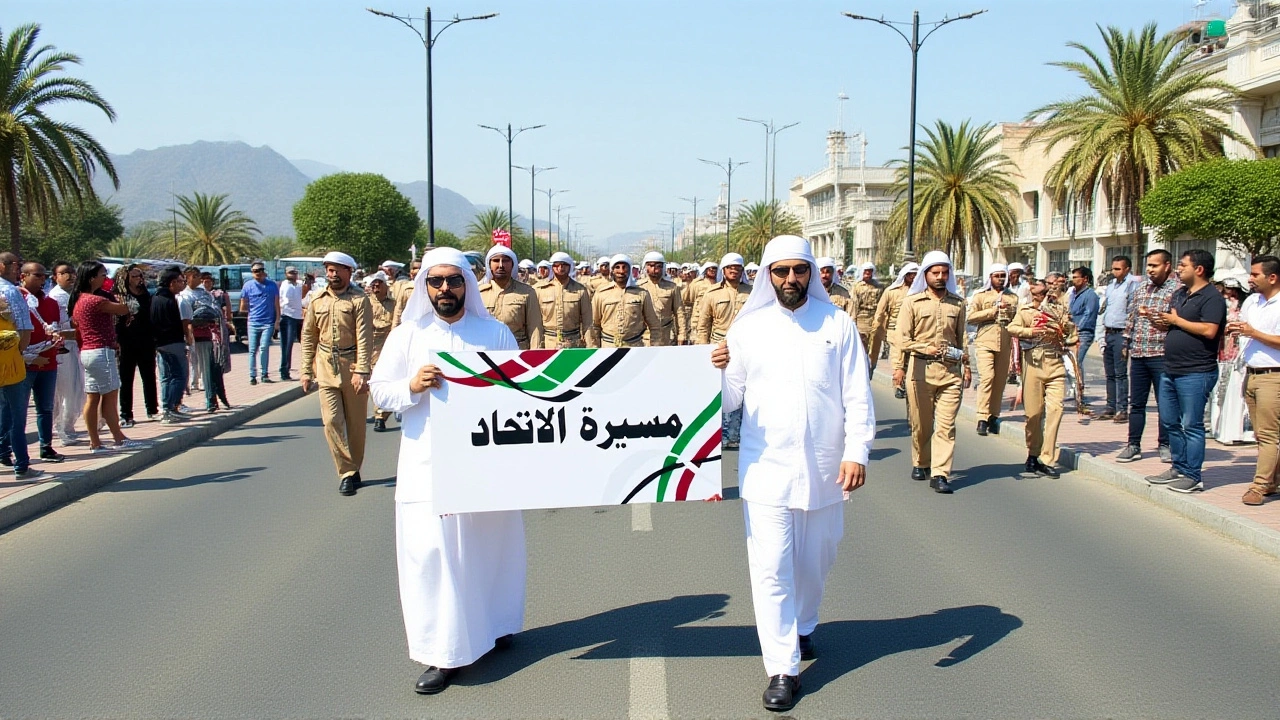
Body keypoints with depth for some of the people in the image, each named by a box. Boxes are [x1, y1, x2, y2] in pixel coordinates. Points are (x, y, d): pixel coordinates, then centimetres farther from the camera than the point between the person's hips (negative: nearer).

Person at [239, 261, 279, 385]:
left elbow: (276, 304, 7)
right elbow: (243, 307, 11)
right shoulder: (248, 285, 3)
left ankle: (264, 374, -1)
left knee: (264, 348, -10)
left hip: (268, 323, -1)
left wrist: (277, 319, 2)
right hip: (253, 323, 1)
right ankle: (252, 376, 10)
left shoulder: (272, 285, 3)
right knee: (253, 350, 4)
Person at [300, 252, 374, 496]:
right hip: (326, 368, 3)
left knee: (355, 423, 7)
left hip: (352, 366, -3)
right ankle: (348, 473, 1)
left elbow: (365, 338, -12)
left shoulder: (359, 300, -5)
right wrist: (306, 370, 7)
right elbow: (308, 336, 11)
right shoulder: (317, 301, 8)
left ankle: (353, 469, 22)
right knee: (331, 421, -5)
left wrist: (361, 371, -19)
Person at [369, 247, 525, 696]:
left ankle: (492, 624, 33)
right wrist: (412, 385, -16)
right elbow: (379, 392, 3)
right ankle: (443, 653, 5)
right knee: (432, 552, -3)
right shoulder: (406, 335, 4)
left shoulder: (496, 332, 4)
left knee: (488, 544, 12)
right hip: (428, 466, -1)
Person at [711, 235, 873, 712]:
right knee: (771, 569, -4)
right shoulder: (748, 327, 0)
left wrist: (857, 451, -11)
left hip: (824, 470, 1)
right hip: (766, 470, -1)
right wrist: (717, 371, -19)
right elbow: (731, 400, 2)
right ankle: (783, 669, 6)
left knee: (814, 562, 16)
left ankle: (802, 628, 43)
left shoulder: (837, 323, 1)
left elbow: (858, 396, 0)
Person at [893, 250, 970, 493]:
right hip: (920, 368, -1)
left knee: (946, 423, -6)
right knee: (921, 422, 9)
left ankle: (939, 474, -5)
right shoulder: (912, 302, 3)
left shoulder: (958, 303, 11)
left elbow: (962, 337, 18)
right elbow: (903, 338, -1)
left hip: (950, 370, 1)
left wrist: (966, 365, 17)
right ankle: (920, 464, 29)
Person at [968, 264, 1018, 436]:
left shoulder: (1013, 298, 19)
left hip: (1005, 343, 4)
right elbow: (971, 317, -4)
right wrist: (995, 310, -7)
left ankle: (994, 417, 13)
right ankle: (982, 418, -17)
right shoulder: (981, 296, 9)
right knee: (987, 377, -17)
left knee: (1000, 381, 4)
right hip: (985, 342, -3)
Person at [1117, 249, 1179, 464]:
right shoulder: (1140, 289, 14)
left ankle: (1164, 445, 14)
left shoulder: (1177, 290, -6)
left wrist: (1155, 316, -21)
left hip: (1161, 355, -6)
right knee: (1136, 403, 9)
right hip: (1138, 354, 6)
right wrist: (1126, 343, 15)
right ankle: (1133, 446, 15)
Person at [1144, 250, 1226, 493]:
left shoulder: (1212, 297, -11)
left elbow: (1209, 330, -23)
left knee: (1191, 425, -4)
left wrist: (1176, 320, -13)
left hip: (1195, 373, -9)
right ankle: (1179, 468, 25)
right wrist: (1163, 322, 0)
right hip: (1171, 370, 9)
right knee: (1170, 422, 14)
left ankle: (1193, 477, 3)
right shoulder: (1179, 294, 16)